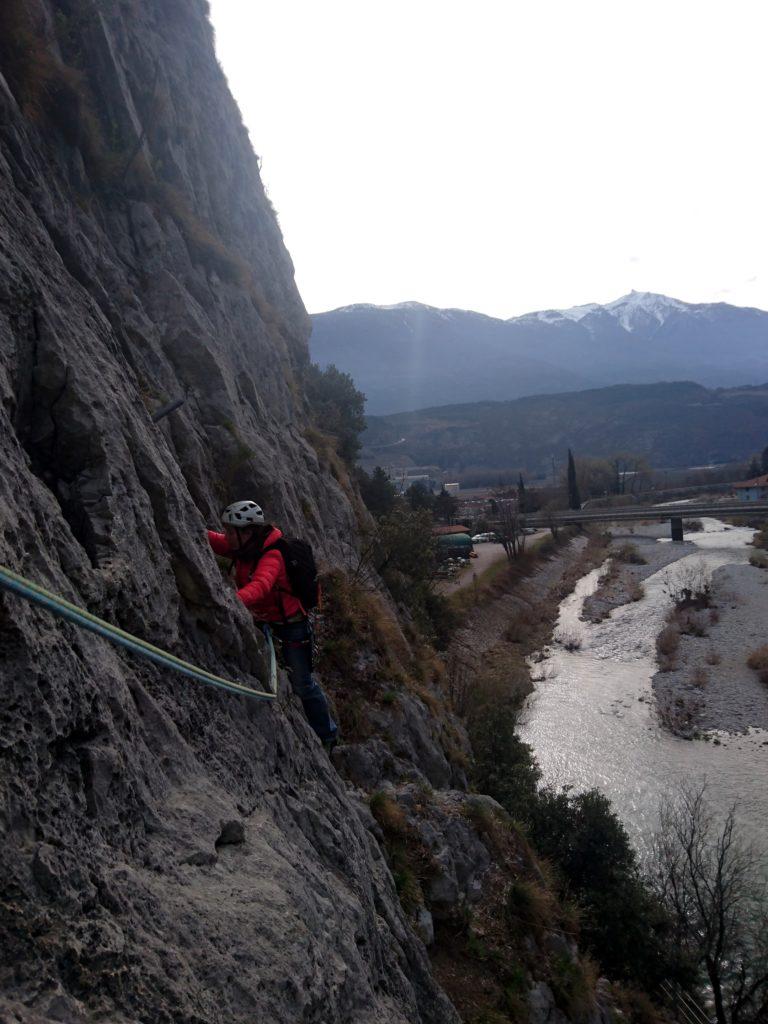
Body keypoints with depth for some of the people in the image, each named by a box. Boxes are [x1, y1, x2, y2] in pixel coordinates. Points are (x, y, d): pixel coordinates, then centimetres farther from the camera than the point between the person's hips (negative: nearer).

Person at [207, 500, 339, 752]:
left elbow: (260, 585, -49)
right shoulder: (242, 547, -5)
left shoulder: (272, 555, -31)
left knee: (302, 684, 4)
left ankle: (327, 735, 25)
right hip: (263, 621, 8)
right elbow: (212, 540, -7)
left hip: (292, 625, -8)